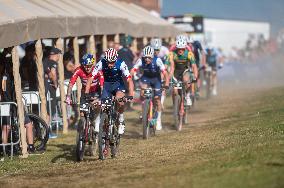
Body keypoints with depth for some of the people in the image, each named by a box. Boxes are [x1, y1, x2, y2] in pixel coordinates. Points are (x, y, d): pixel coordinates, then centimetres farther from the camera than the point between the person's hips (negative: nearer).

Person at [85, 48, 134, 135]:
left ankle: (121, 119, -5)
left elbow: (129, 80, -32)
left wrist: (131, 95, -45)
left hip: (118, 83, -2)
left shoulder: (121, 64, -28)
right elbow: (91, 78, -26)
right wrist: (86, 94, -35)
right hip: (106, 84, 2)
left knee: (119, 100, -29)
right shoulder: (101, 63, -25)